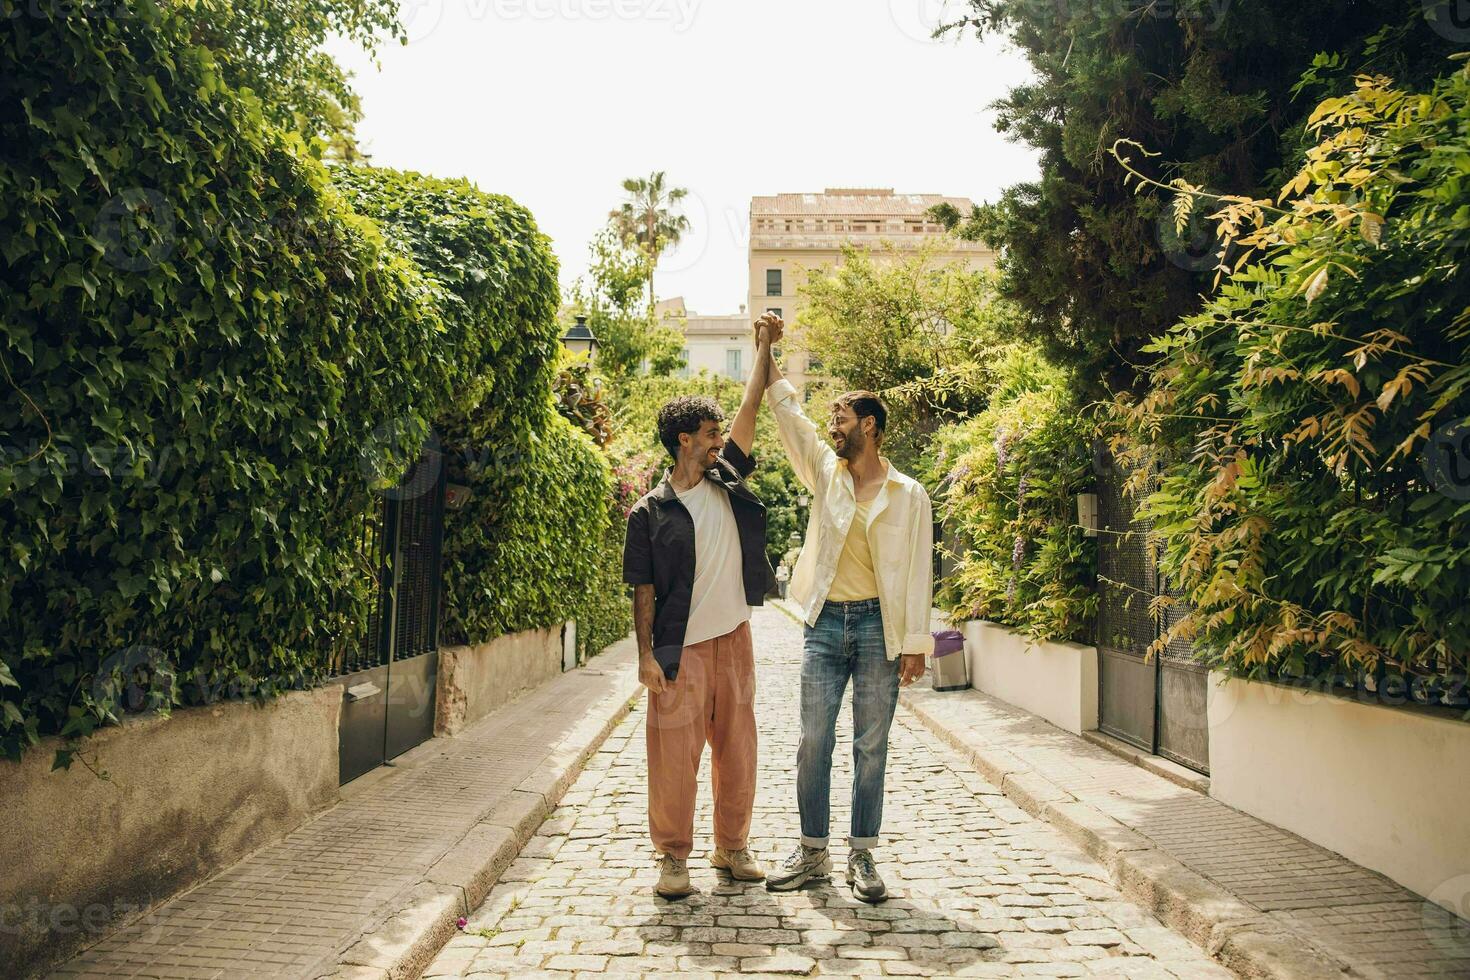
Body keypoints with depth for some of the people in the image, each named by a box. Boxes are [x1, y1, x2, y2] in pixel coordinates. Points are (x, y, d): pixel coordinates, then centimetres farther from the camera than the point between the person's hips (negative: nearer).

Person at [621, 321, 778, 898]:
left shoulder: (726, 479, 8)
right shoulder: (650, 511, -4)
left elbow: (751, 408, 10)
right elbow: (643, 589, -5)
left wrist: (764, 346, 12)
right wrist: (646, 655, -11)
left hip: (733, 639, 5)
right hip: (679, 649, -4)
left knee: (736, 747, 10)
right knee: (675, 752, -1)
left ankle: (731, 845, 25)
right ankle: (673, 856, 14)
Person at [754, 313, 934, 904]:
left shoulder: (908, 495, 0)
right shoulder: (825, 473, 9)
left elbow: (917, 572, -3)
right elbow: (788, 412, 8)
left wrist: (916, 642, -7)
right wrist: (768, 351, 4)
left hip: (879, 625, -3)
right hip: (825, 623, 3)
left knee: (871, 748, 5)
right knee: (814, 743, 5)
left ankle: (862, 856, 16)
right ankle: (812, 852, 17)